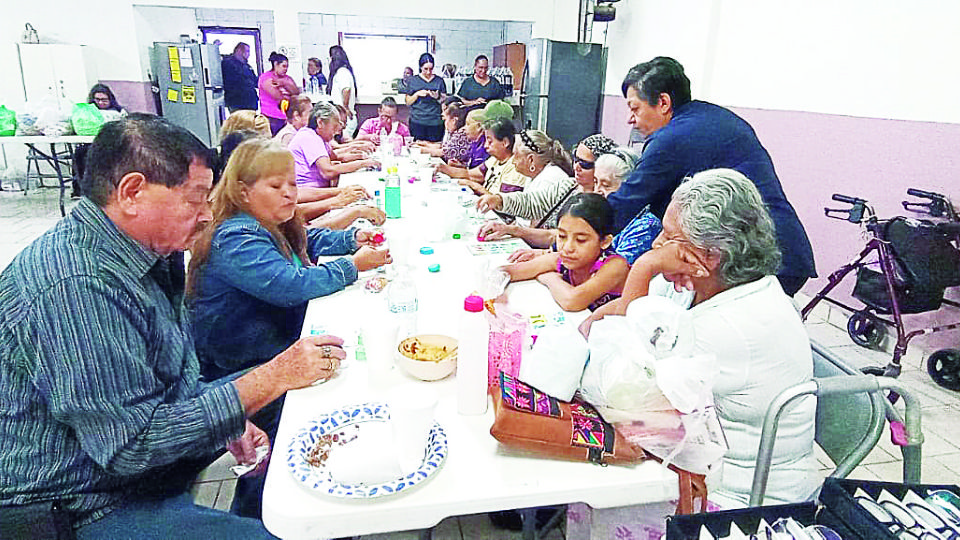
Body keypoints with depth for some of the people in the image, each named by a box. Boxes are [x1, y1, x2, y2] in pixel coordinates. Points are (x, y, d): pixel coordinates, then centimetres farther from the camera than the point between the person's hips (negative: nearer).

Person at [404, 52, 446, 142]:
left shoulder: (439, 81, 11)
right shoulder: (413, 80, 9)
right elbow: (408, 102, 9)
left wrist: (437, 97, -9)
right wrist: (417, 94, -9)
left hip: (435, 122, 1)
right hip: (417, 122, 0)